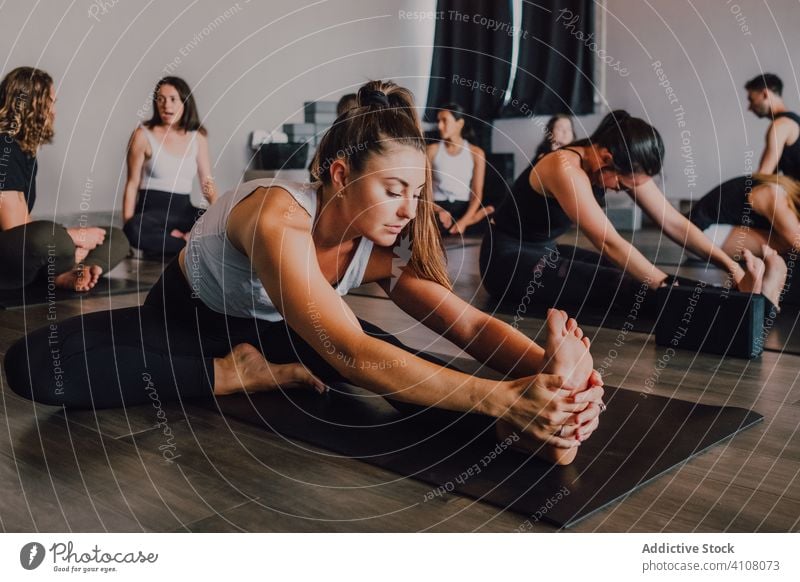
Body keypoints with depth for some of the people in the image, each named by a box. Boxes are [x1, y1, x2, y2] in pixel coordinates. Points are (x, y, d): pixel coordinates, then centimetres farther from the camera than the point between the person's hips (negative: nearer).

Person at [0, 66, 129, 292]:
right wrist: (75, 237, -8)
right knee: (46, 235, -41)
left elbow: (24, 222, 11)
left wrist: (71, 239, -4)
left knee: (115, 237, 5)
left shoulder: (23, 149, 15)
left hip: (24, 255, 10)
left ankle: (67, 275, -24)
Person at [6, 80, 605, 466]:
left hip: (274, 330, 2)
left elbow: (471, 324, -26)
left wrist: (551, 369, -48)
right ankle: (240, 374, -25)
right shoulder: (278, 217, -39)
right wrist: (500, 397, -60)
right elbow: (348, 354, -51)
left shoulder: (380, 247, -20)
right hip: (188, 316, -1)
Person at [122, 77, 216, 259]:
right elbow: (132, 184, 0)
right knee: (134, 229, -39)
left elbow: (208, 182, 9)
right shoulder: (143, 135, 0)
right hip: (152, 210, -3)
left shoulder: (197, 137, 9)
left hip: (184, 209, 3)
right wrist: (127, 226, -11)